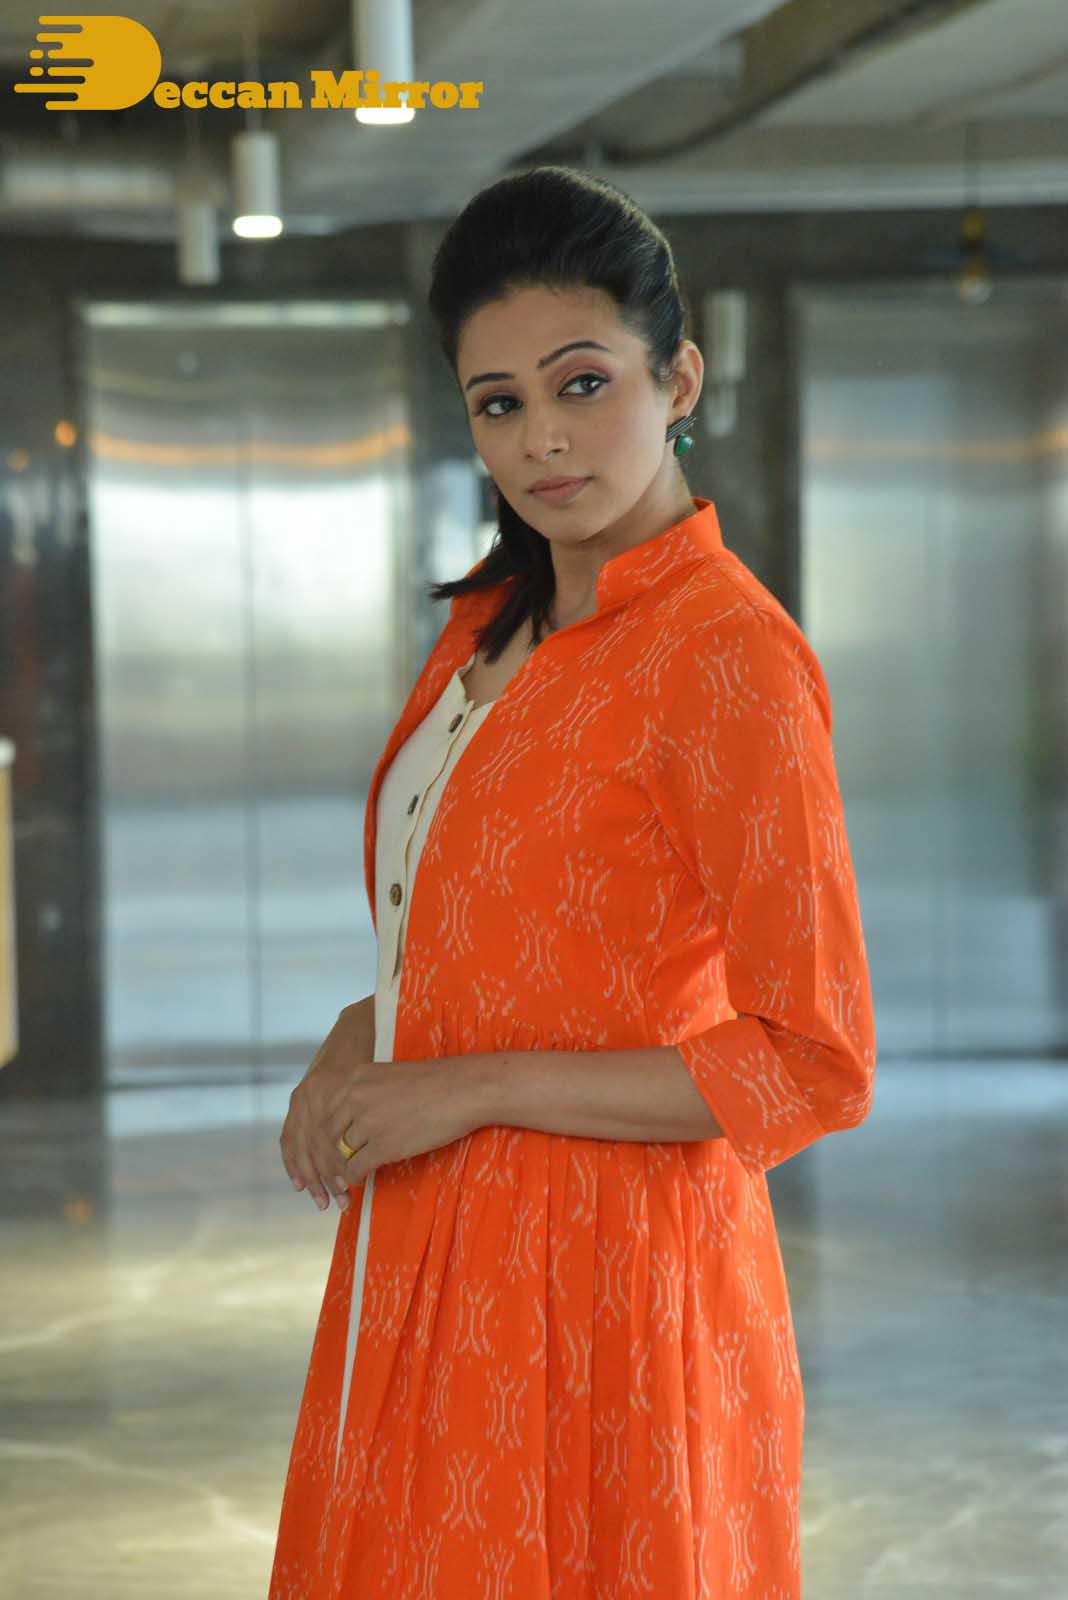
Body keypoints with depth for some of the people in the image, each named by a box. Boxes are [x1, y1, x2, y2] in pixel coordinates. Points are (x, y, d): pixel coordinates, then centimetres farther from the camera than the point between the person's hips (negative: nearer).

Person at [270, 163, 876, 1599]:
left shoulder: (732, 658, -16)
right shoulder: (490, 623, 10)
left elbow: (817, 1068, -19)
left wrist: (467, 1087, -17)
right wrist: (358, 1042, 1)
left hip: (598, 1281, -8)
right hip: (427, 1264, 8)